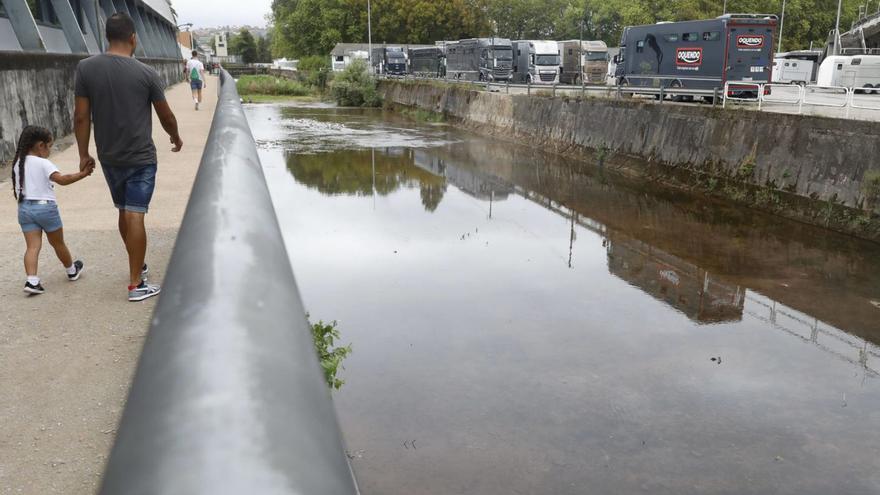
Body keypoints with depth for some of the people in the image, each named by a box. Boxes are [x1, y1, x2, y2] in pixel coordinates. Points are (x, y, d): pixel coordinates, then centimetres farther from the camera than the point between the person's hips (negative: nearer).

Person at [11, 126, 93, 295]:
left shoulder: (18, 163, 8)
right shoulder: (43, 163, -13)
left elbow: (16, 190, 13)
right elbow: (62, 179, -27)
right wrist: (83, 173, -30)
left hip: (24, 208, 5)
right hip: (45, 207, -5)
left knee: (33, 246, 1)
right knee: (58, 244, 13)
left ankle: (32, 280, -13)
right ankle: (72, 271, 33)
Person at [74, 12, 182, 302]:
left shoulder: (86, 68, -4)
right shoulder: (146, 73, -10)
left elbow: (81, 117, -3)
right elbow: (166, 116, 1)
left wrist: (83, 154, 8)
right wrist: (176, 138, 20)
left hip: (108, 158, 4)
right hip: (141, 157, -3)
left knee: (124, 212, 19)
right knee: (135, 216, -4)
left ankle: (137, 265, 35)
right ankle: (136, 284, -1)